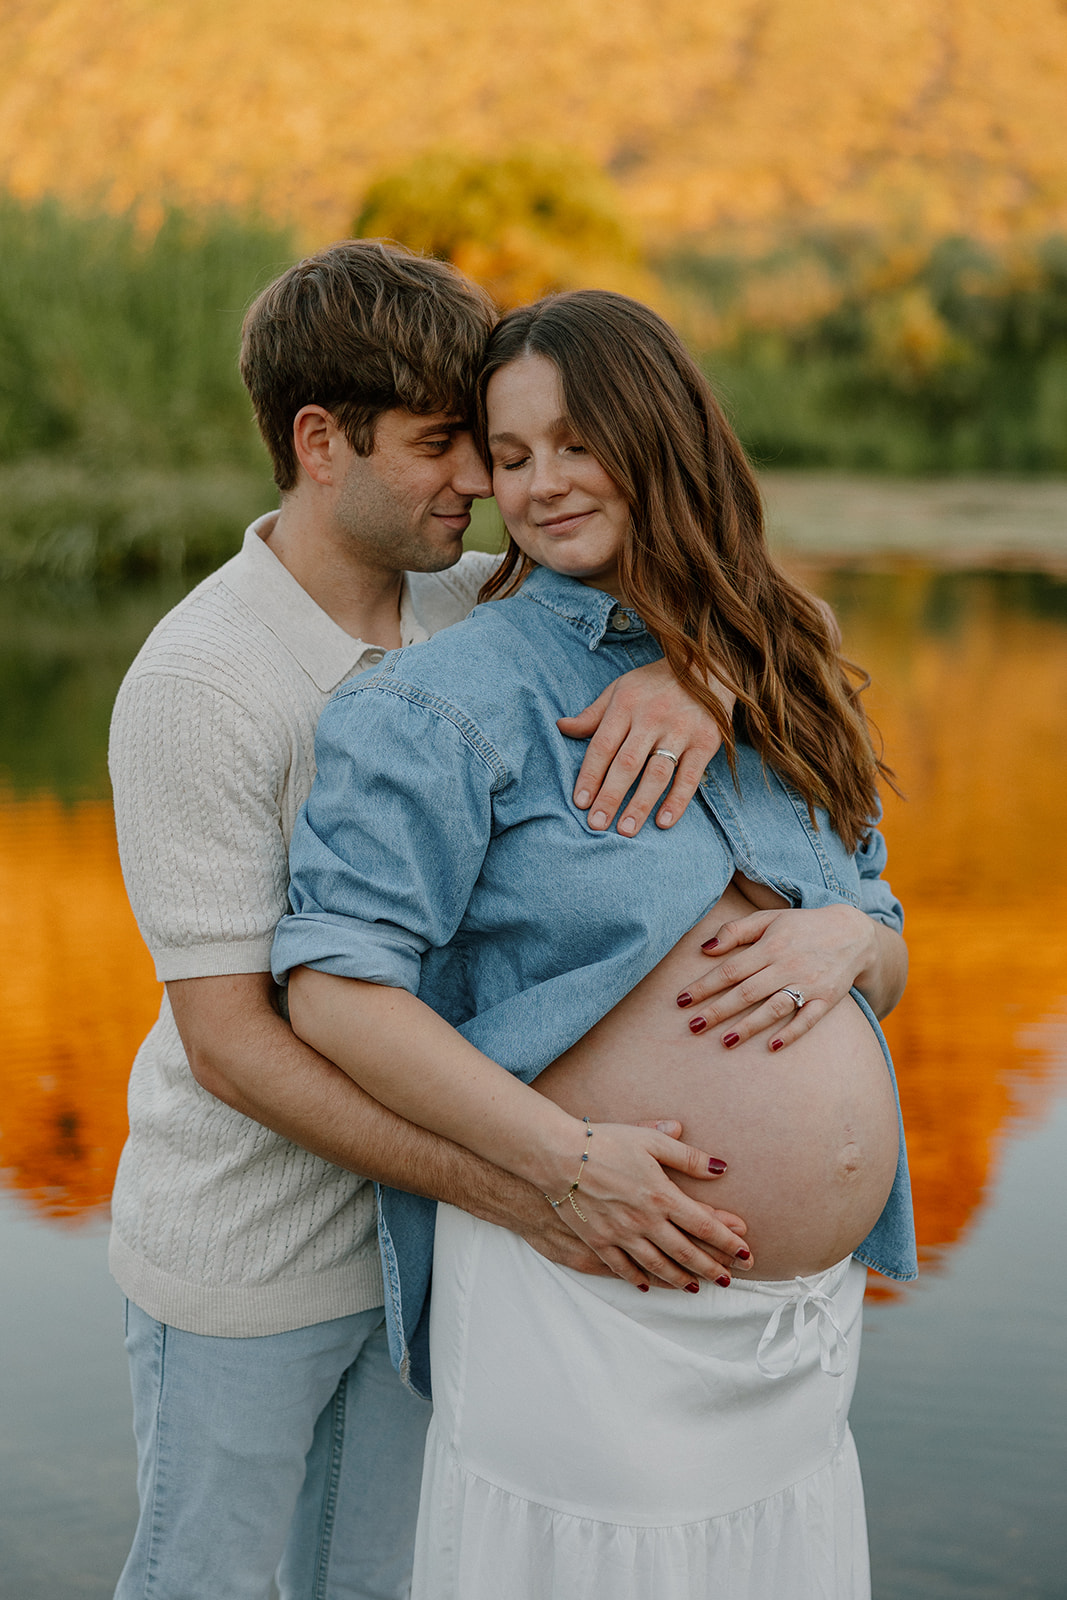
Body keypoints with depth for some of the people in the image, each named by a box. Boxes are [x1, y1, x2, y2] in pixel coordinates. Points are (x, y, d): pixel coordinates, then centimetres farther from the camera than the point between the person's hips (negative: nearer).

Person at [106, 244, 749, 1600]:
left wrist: (692, 674, -30)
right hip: (243, 1248, -5)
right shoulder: (194, 686, -24)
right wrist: (510, 1188, -31)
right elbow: (228, 1040, -25)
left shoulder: (468, 607, -6)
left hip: (409, 1220, 5)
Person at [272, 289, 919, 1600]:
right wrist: (566, 1161, -22)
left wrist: (848, 936, -9)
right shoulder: (452, 701, -9)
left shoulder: (769, 680, 10)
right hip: (590, 1296, -6)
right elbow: (333, 989, -18)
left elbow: (892, 965, 15)